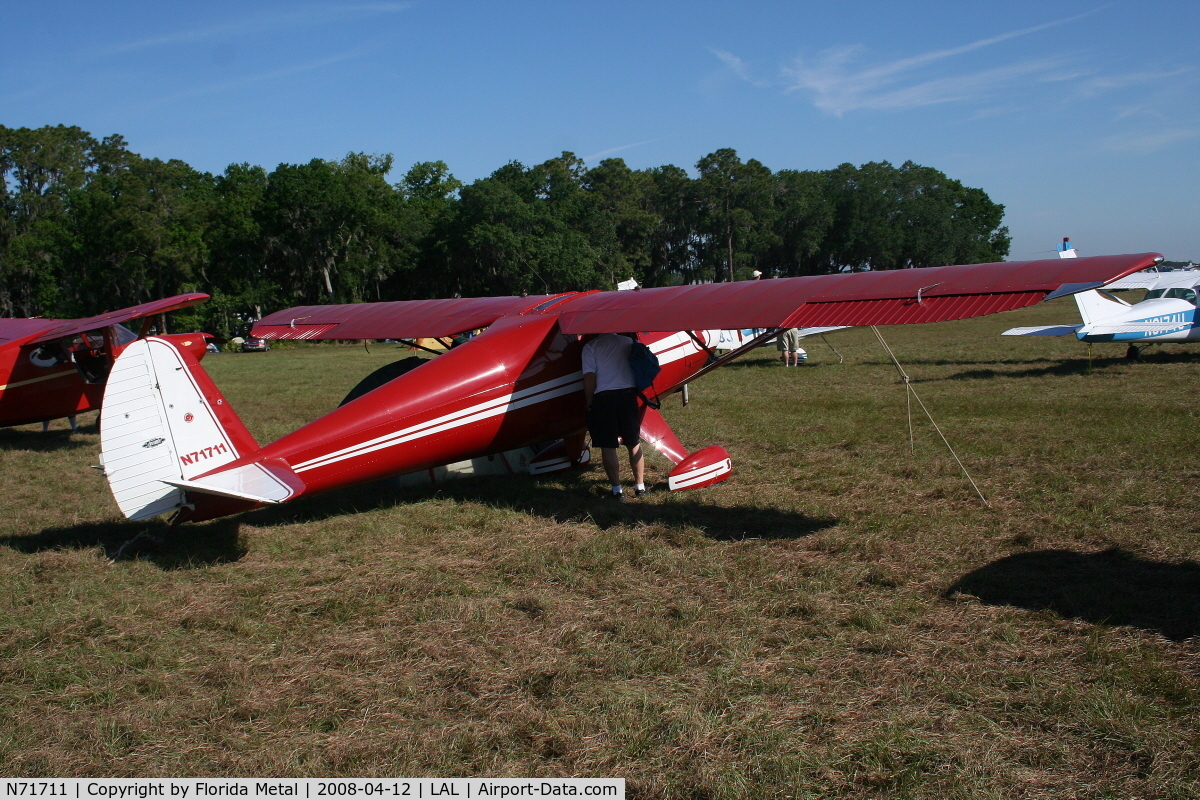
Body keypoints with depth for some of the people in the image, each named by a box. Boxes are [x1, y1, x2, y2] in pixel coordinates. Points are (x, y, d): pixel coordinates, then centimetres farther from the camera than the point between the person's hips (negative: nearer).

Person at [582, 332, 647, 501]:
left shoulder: (590, 346, 2)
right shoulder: (628, 341, 10)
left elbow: (589, 377, -5)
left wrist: (589, 403, 1)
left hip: (604, 398, -3)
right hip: (629, 394, 3)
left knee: (608, 447, 4)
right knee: (634, 444, 13)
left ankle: (617, 489, 5)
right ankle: (640, 486, 20)